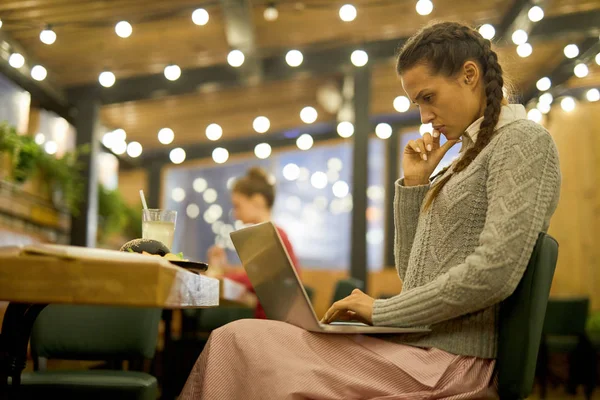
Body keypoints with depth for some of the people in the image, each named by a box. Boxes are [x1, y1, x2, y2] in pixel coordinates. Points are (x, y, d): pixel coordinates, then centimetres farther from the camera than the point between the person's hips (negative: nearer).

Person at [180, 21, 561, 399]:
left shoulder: (524, 140, -5)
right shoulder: (472, 156, 20)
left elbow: (494, 274, -19)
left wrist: (383, 310, -13)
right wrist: (414, 184, 8)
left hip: (450, 362, -8)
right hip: (415, 346, 8)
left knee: (236, 345, -15)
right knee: (235, 341, -5)